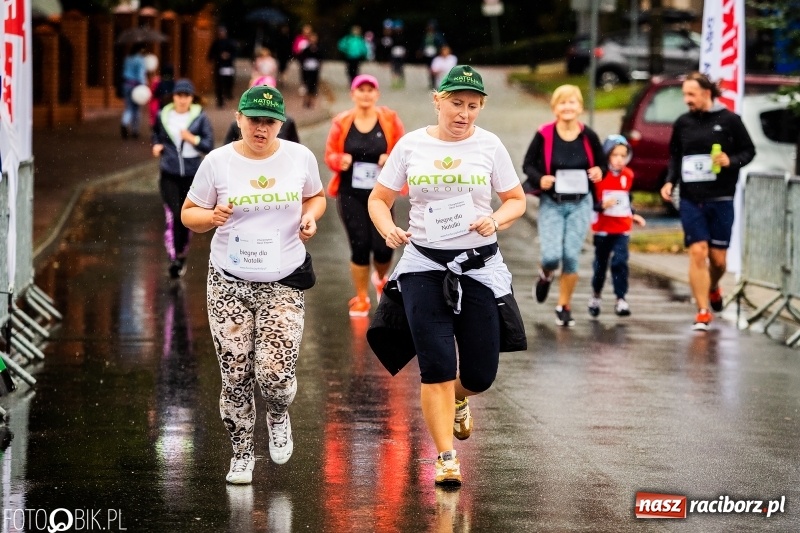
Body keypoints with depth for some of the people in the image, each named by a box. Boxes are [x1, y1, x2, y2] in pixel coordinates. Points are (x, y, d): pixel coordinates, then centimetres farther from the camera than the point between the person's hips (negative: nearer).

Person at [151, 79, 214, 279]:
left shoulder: (200, 118, -2)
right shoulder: (163, 116, 3)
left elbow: (209, 146, -2)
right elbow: (156, 133, 23)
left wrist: (193, 139, -17)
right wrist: (156, 145, 3)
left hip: (192, 174, 0)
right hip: (169, 175, 0)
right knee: (173, 216, -13)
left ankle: (182, 256, 29)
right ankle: (173, 259, -14)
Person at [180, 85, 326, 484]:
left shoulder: (300, 157, 0)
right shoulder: (218, 162, -4)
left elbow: (315, 197, 18)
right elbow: (189, 213, 4)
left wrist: (310, 216, -4)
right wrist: (212, 217, -18)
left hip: (284, 282, 0)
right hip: (229, 281, 0)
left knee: (275, 375, -11)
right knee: (235, 376, 1)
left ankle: (278, 416, 24)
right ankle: (242, 454, 21)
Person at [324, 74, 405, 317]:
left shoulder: (390, 120, -1)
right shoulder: (341, 122, -1)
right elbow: (330, 155, 4)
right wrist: (339, 160, -17)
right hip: (350, 194, 0)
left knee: (382, 247, -6)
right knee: (359, 246, -1)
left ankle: (381, 279, 30)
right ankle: (361, 298, 18)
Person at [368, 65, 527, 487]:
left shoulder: (488, 145, 0)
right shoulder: (411, 145, 0)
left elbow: (516, 200, 9)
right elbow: (379, 199, 8)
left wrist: (496, 220, -13)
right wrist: (389, 230, -13)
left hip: (478, 266, 1)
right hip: (424, 265, -1)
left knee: (479, 375, 2)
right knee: (436, 368, -10)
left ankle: (457, 400, 39)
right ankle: (446, 457, 1)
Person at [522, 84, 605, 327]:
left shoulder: (589, 136, -4)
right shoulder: (544, 135, -9)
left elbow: (601, 164, 9)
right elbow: (528, 164, 2)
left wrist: (599, 172, -14)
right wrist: (539, 179, -18)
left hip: (580, 204, 1)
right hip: (551, 204, -1)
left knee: (571, 256, -1)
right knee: (551, 256, -11)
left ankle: (564, 307, 17)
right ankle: (545, 276, 28)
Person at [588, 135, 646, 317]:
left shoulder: (628, 175, 4)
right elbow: (590, 202, -12)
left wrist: (634, 215, 12)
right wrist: (602, 205, -29)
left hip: (622, 229, 2)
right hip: (603, 228, -2)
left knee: (620, 262, -11)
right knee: (600, 264, 10)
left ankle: (621, 299, -10)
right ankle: (595, 296, 31)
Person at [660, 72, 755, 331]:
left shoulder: (729, 120, -3)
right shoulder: (682, 123, 6)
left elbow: (749, 151, 3)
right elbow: (675, 156, 17)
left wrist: (731, 161, -16)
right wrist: (670, 181, 3)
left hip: (721, 200, -2)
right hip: (691, 200, 2)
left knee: (718, 257, 6)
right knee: (697, 252, -7)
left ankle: (712, 288, 39)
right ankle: (703, 311, -2)